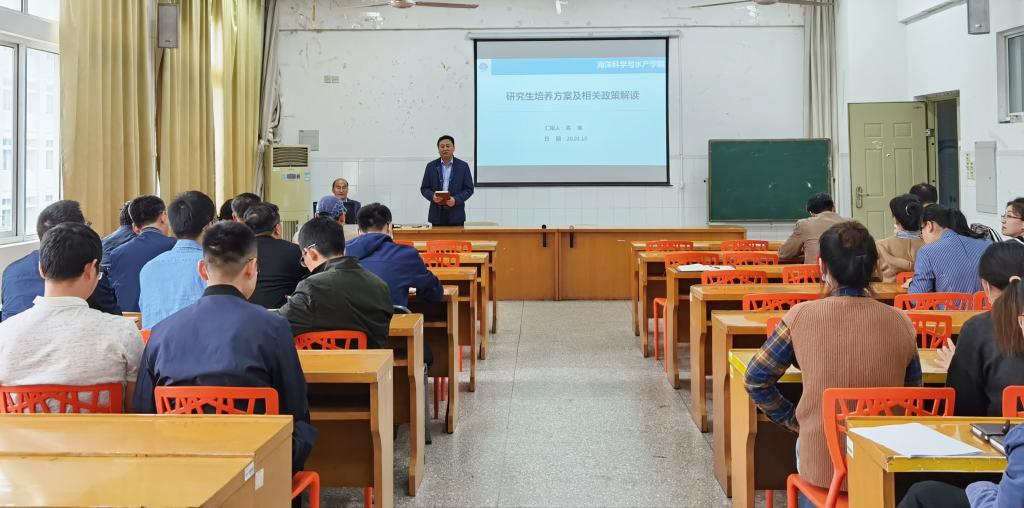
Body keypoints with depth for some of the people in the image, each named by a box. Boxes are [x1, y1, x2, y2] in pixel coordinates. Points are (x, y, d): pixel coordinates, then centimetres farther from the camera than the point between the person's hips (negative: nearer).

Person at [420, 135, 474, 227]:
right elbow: (424, 188, 9)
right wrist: (432, 196, -12)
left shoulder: (463, 166, 4)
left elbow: (469, 189, 2)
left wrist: (456, 200, -14)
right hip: (437, 215, 1)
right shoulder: (431, 166, 8)